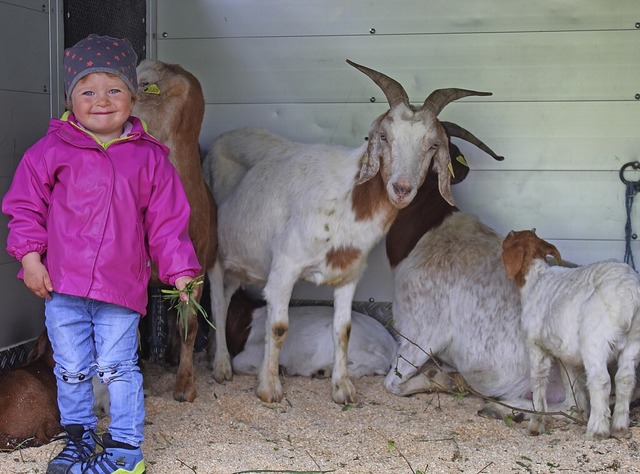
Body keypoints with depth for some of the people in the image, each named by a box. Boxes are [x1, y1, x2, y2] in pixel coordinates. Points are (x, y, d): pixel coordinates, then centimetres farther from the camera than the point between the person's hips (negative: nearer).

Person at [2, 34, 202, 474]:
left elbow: (167, 221, 5)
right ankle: (79, 437, 31)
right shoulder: (51, 151, -1)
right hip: (61, 285, 1)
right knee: (72, 369, 13)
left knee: (118, 368, 4)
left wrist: (179, 271, 1)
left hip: (121, 288, -1)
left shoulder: (149, 157, 2)